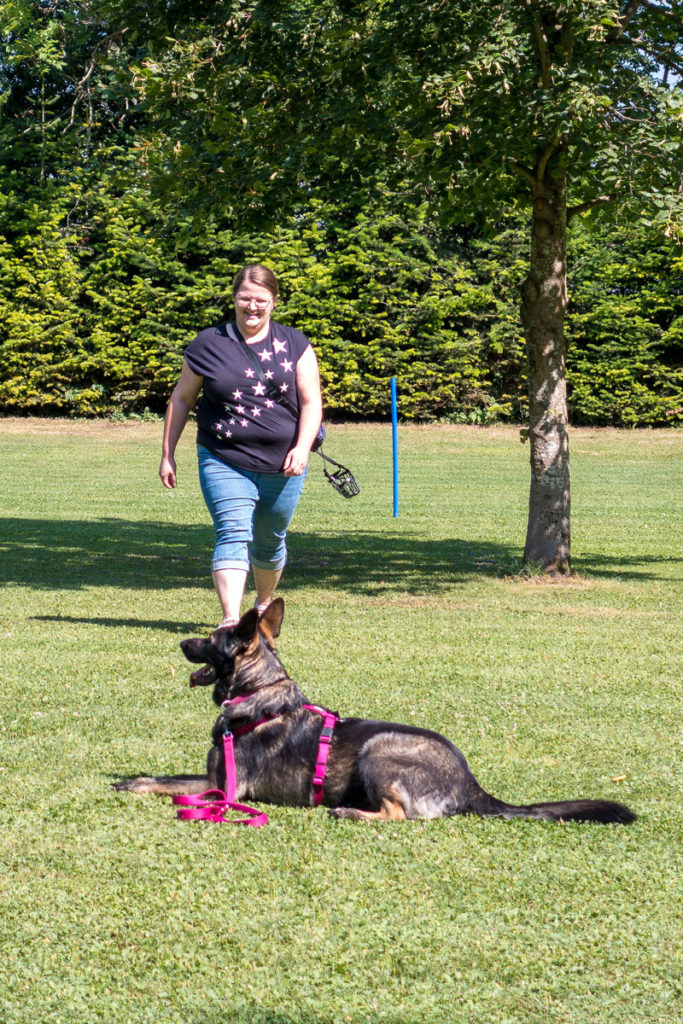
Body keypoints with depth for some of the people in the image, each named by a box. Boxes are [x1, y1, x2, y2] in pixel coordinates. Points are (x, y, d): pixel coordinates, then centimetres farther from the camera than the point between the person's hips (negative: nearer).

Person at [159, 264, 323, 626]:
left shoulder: (294, 345, 5)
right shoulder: (209, 344, 3)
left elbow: (311, 401, 0)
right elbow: (181, 398, 12)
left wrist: (302, 447, -16)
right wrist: (167, 454, 10)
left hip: (281, 466, 2)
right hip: (224, 463, -2)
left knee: (270, 541, 16)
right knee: (233, 534, -19)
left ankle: (264, 604, 42)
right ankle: (230, 619, -29)